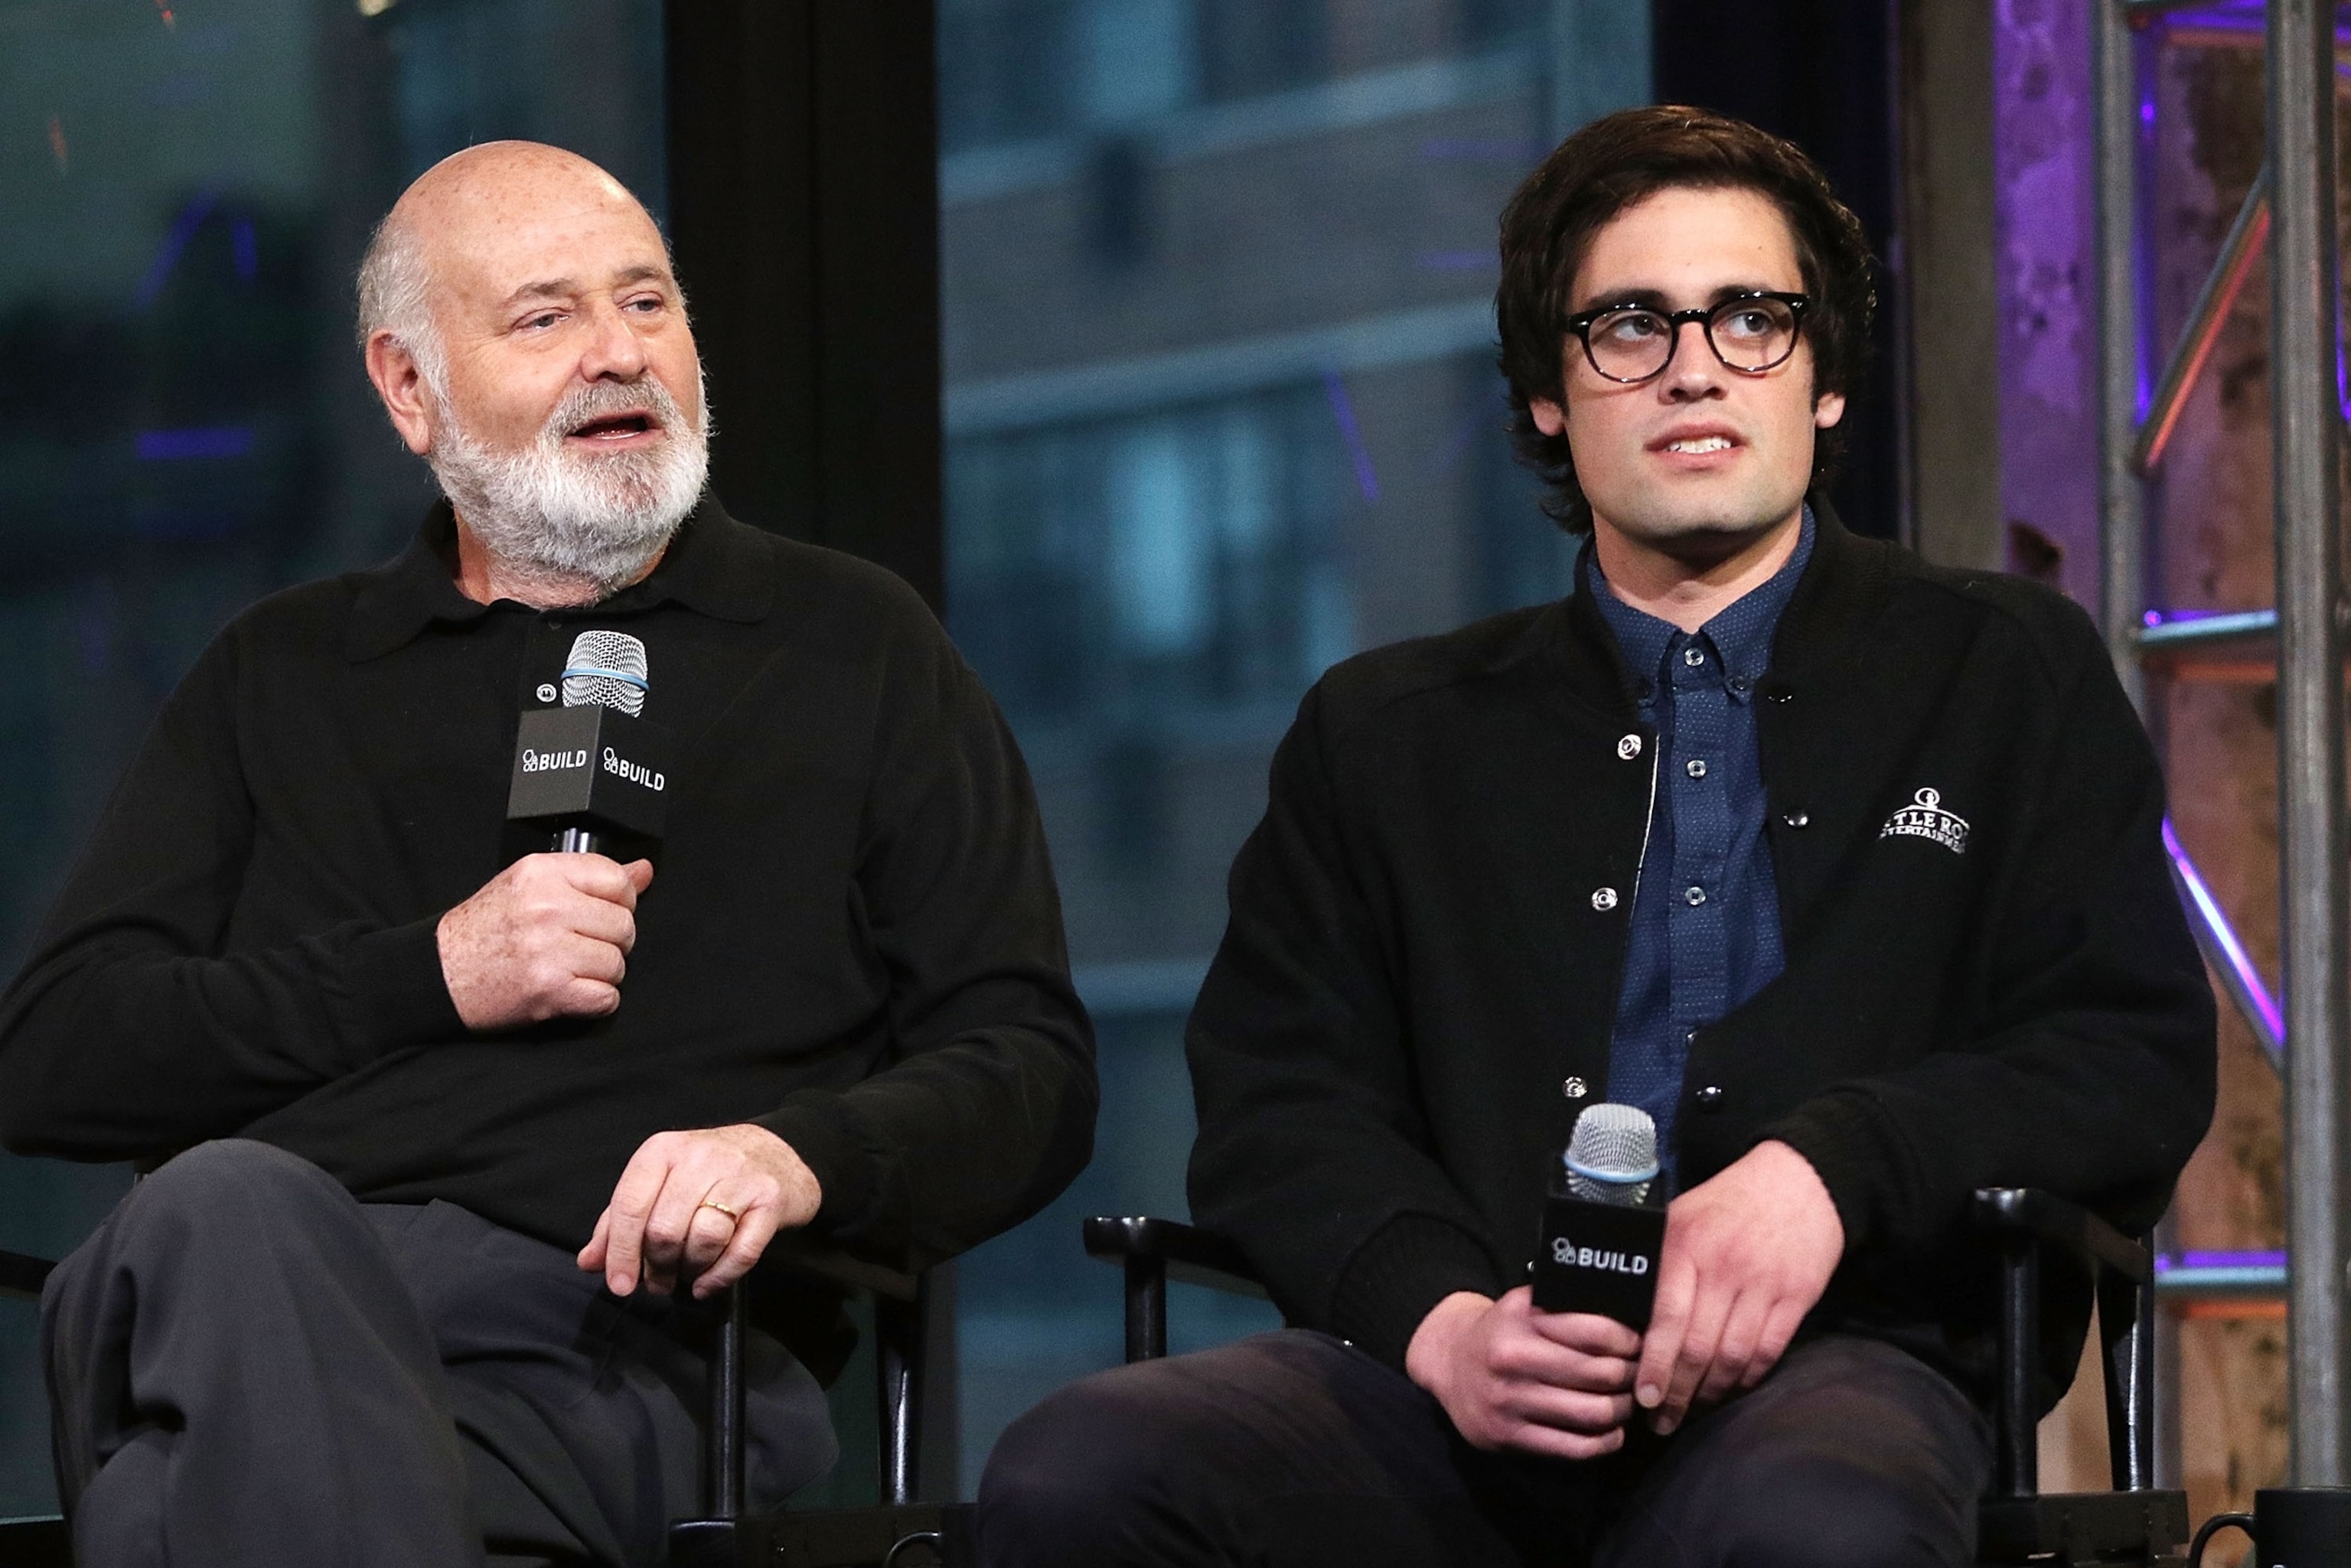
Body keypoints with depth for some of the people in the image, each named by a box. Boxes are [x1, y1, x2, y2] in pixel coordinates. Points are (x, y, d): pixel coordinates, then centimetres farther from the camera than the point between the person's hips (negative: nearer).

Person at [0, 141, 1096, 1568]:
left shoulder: (852, 649, 22)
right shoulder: (284, 678, 26)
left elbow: (1033, 1074, 13)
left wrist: (805, 1155, -10)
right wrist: (432, 976, 1)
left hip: (622, 1330, -3)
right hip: (268, 1289, 3)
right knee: (228, 1212, -39)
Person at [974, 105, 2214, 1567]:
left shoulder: (2009, 677, 19)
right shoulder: (1385, 735, 24)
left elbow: (2142, 1054, 8)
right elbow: (1277, 1102, 14)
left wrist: (1834, 1168, -11)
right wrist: (1435, 1318, -10)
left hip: (1830, 1363, -3)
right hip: (1466, 1394, 3)